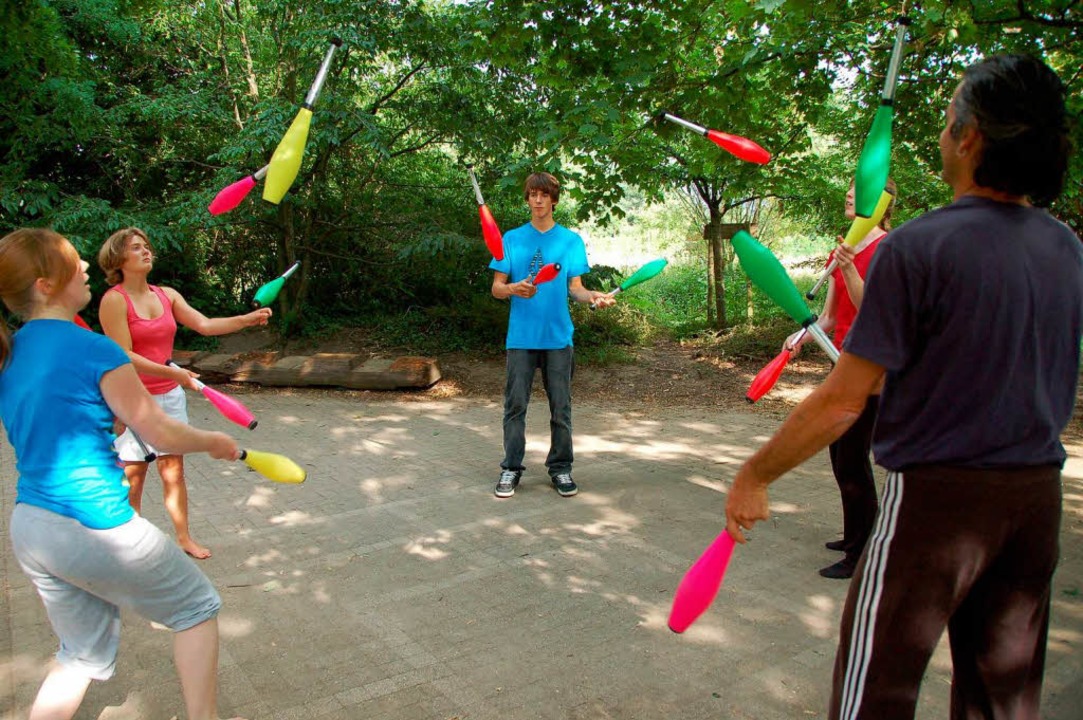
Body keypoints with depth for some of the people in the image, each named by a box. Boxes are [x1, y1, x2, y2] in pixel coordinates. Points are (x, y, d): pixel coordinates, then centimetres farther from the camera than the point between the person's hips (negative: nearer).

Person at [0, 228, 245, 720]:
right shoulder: (94, 350, -18)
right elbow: (162, 434, -12)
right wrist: (216, 442, 4)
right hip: (93, 528, -8)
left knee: (84, 653, 22)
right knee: (197, 606, 14)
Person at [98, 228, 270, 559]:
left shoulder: (166, 295, 6)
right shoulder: (114, 300, -12)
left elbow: (204, 325, -2)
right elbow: (123, 357, -18)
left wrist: (248, 319, -15)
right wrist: (173, 373, -27)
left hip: (171, 396, 5)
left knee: (174, 470, 13)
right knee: (133, 477, 5)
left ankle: (184, 538, 25)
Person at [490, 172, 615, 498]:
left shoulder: (571, 240, 8)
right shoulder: (512, 239, 7)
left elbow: (575, 288, 5)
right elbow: (496, 288, 5)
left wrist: (593, 296, -16)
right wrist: (514, 289, -17)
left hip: (558, 336, 0)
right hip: (521, 336, 0)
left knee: (561, 407, 5)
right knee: (515, 405, 2)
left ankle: (560, 468, 18)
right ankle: (511, 468, 13)